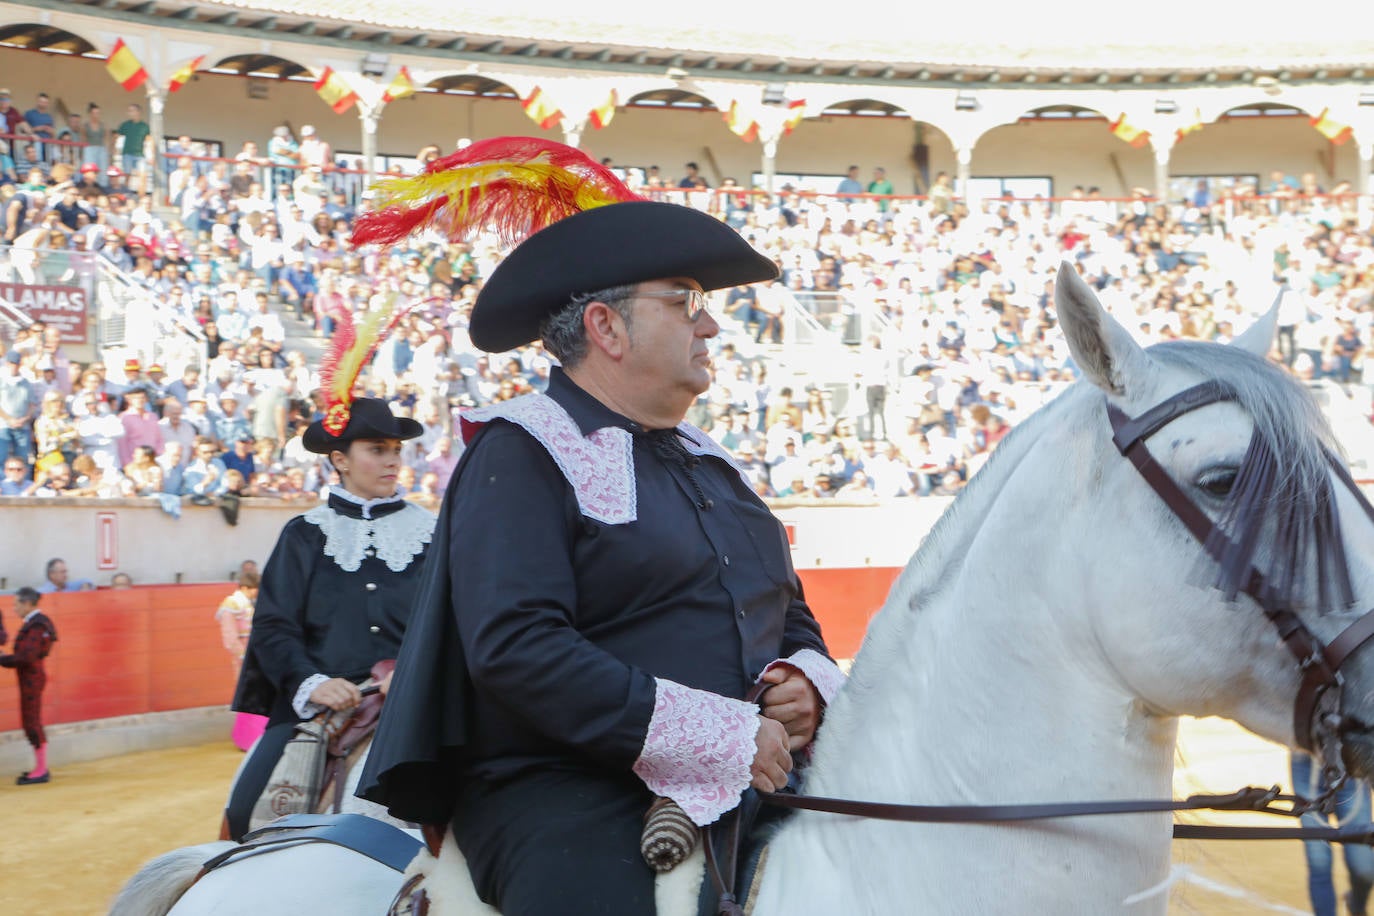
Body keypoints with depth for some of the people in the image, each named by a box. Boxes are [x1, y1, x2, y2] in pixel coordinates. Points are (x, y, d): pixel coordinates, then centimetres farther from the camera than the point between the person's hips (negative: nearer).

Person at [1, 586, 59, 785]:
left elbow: (27, 657, -24)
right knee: (31, 723, 14)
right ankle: (40, 768, 21)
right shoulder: (33, 623, 12)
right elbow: (27, 654, 12)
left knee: (32, 723, -4)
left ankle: (41, 771, 2)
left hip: (31, 678, -10)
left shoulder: (36, 625, -18)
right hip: (30, 677, 10)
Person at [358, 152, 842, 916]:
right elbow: (514, 647, -18)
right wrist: (718, 737, -20)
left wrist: (805, 679, 1)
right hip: (568, 791, -7)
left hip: (749, 787, 7)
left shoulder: (710, 465, 21)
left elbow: (792, 620, 27)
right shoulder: (521, 456, -4)